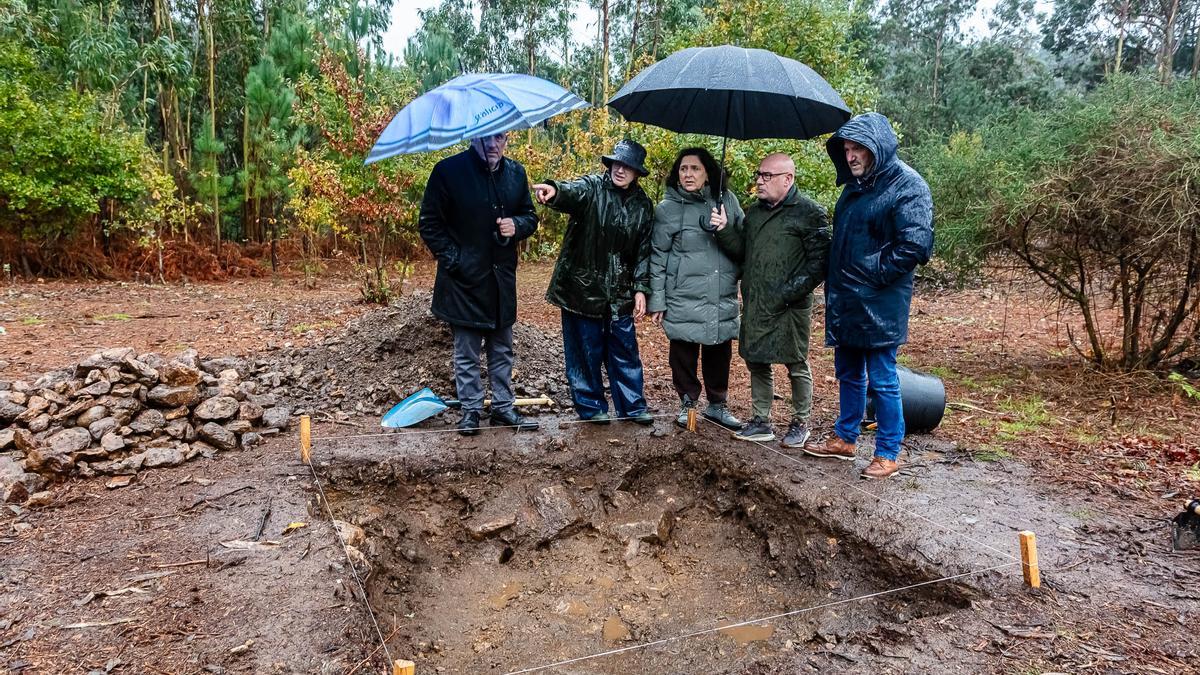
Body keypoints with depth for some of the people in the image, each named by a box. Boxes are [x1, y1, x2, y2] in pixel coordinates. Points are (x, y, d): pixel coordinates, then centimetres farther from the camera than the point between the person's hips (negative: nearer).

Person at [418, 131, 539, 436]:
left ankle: (503, 408, 26)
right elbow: (429, 223, -5)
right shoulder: (449, 170, -9)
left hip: (502, 277, 4)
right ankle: (471, 411, 20)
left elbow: (530, 217, 14)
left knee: (502, 350, 14)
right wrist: (452, 259, -13)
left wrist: (516, 225, -8)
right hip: (465, 278, -4)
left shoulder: (515, 173, 5)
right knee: (467, 353, 6)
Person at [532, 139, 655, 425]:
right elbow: (572, 192, -29)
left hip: (619, 292, 4)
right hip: (583, 286, -3)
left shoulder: (642, 204, 6)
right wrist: (554, 190, -53)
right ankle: (591, 407, 19)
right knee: (586, 351, 4)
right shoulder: (592, 187, -6)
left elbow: (643, 250, 8)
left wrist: (640, 289, 1)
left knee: (625, 350, 11)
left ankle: (633, 406, 24)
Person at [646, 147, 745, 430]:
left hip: (723, 299, 3)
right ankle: (688, 404, 25)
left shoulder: (727, 200, 5)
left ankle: (717, 405, 29)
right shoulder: (667, 208, -2)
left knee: (719, 353, 12)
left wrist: (726, 230, -9)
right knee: (684, 354, 5)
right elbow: (657, 258, 0)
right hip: (683, 299, -2)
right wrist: (656, 300, -3)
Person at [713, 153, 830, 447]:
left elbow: (819, 262, -11)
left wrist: (791, 291, -18)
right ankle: (760, 422, 25)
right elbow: (741, 252, 13)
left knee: (797, 366, 7)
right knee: (757, 364, 12)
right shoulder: (754, 211, 14)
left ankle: (800, 424, 22)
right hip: (754, 306, 6)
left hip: (790, 308, -6)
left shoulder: (809, 212, -7)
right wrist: (723, 230, -4)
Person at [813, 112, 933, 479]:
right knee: (848, 373, 17)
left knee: (882, 379, 1)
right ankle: (844, 439, 32)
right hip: (845, 300, 8)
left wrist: (872, 272, -15)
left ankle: (888, 454, 13)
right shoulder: (855, 185, 13)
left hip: (879, 304, -8)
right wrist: (835, 283, 11)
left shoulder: (907, 185, -12)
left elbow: (916, 246, -20)